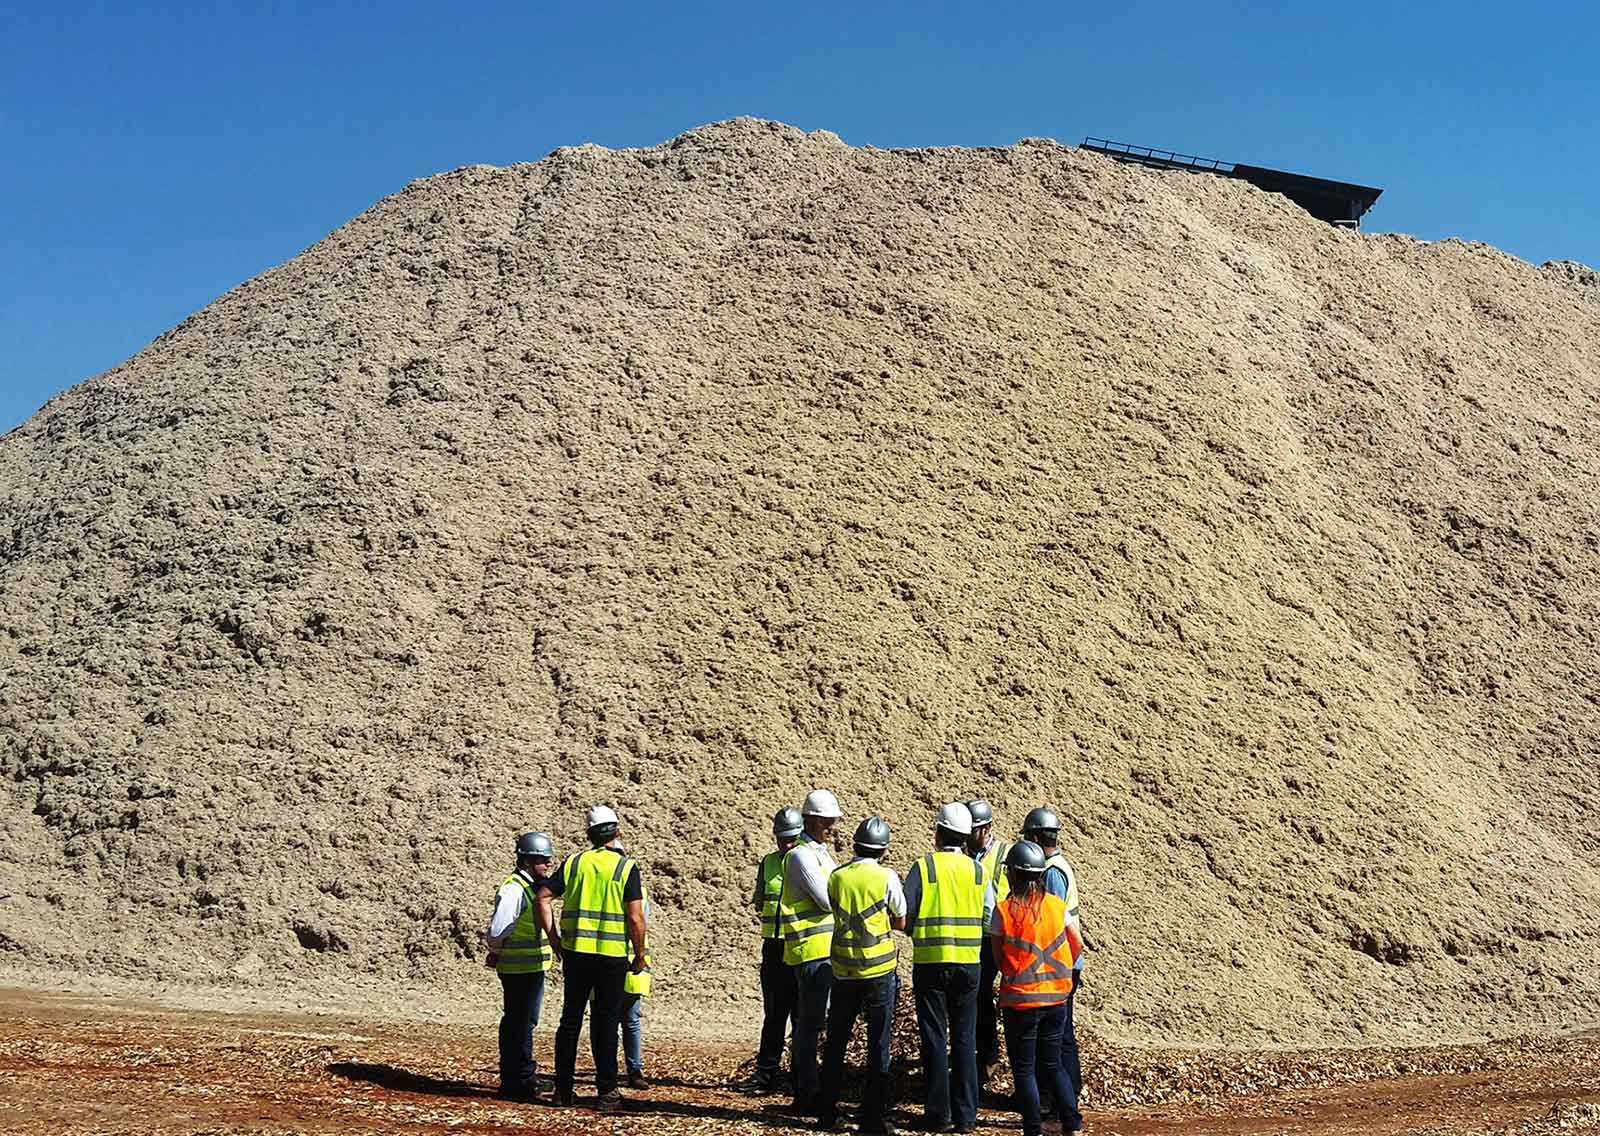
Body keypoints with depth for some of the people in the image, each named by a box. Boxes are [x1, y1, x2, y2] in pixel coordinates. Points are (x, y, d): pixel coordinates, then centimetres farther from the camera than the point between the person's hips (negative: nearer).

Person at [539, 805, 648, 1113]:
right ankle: (606, 1092, 6)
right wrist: (640, 956, 1)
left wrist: (556, 943, 8)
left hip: (575, 952, 3)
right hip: (612, 957, -3)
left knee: (570, 1020, 12)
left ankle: (563, 1088, 17)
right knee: (605, 1024, 4)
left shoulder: (573, 863, 5)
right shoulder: (627, 867, -6)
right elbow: (635, 918, -12)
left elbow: (543, 898, 1)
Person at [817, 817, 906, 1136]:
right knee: (878, 1044, 5)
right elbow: (900, 922, 0)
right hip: (879, 969, -3)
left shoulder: (836, 877, 0)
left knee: (836, 1041, 15)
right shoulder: (886, 877, -10)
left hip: (844, 971, 3)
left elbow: (839, 914, 9)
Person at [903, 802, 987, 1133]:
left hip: (930, 963, -2)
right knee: (965, 1039, 9)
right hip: (969, 963, 3)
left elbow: (904, 916, -11)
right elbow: (987, 917, 2)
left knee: (934, 1040, 5)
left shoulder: (923, 867, -7)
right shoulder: (977, 870, 2)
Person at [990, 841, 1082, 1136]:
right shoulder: (1056, 905, -2)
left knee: (1024, 1068, 9)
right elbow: (1077, 946, 5)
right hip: (1056, 997, 4)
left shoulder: (1003, 910, -11)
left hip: (1020, 1000, -4)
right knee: (1052, 1064, 18)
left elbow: (998, 958, -4)